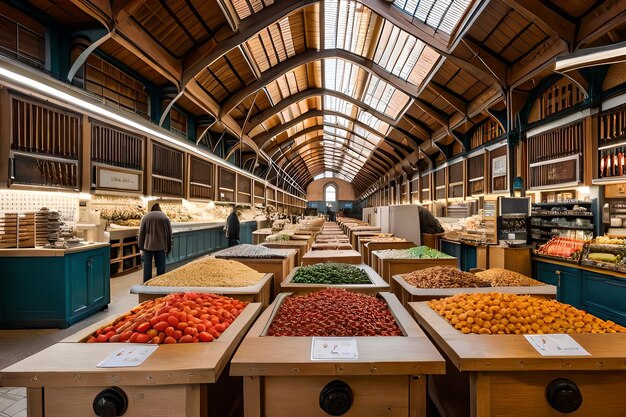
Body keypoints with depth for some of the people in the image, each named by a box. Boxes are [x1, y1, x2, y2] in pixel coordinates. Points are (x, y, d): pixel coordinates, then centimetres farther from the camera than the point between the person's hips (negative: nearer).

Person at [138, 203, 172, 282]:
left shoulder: (145, 217, 0)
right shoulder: (165, 217, 1)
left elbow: (141, 234, 2)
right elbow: (169, 234, 4)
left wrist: (141, 247, 11)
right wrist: (168, 248, 12)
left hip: (148, 246, 0)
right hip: (161, 246, 0)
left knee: (147, 267, 10)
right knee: (160, 266, 7)